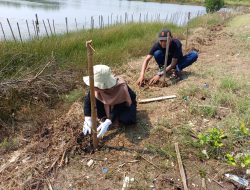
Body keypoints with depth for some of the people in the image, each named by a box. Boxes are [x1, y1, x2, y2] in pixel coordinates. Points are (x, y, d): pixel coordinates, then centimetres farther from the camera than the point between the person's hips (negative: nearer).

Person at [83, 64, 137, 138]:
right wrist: (88, 120, -29)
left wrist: (107, 123, -41)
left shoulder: (121, 88, -41)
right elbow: (88, 99, -21)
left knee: (127, 120, -32)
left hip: (124, 103, -3)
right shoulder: (99, 86, -29)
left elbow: (118, 108, -32)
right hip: (109, 103, 3)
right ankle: (104, 116, 1)